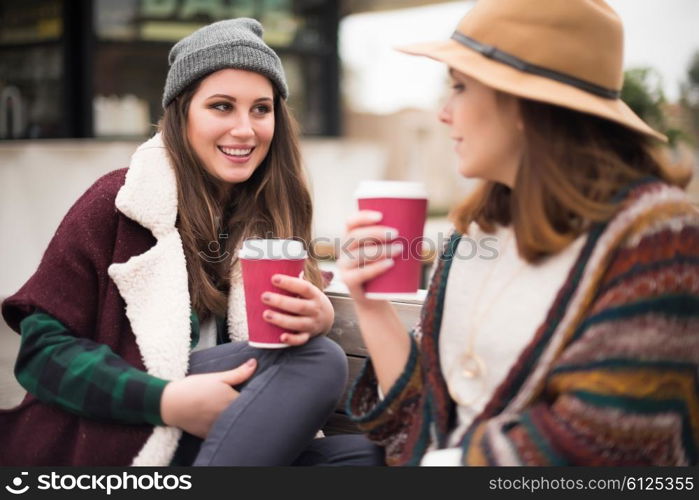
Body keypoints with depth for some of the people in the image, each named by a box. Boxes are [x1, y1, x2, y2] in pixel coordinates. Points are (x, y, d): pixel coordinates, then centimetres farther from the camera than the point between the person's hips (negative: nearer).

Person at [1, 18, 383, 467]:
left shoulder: (272, 214, 10)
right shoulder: (122, 201, -4)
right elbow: (44, 347, -7)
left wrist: (315, 317, -20)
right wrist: (168, 401, -23)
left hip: (208, 436, 4)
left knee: (361, 450, -23)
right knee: (318, 361, -22)